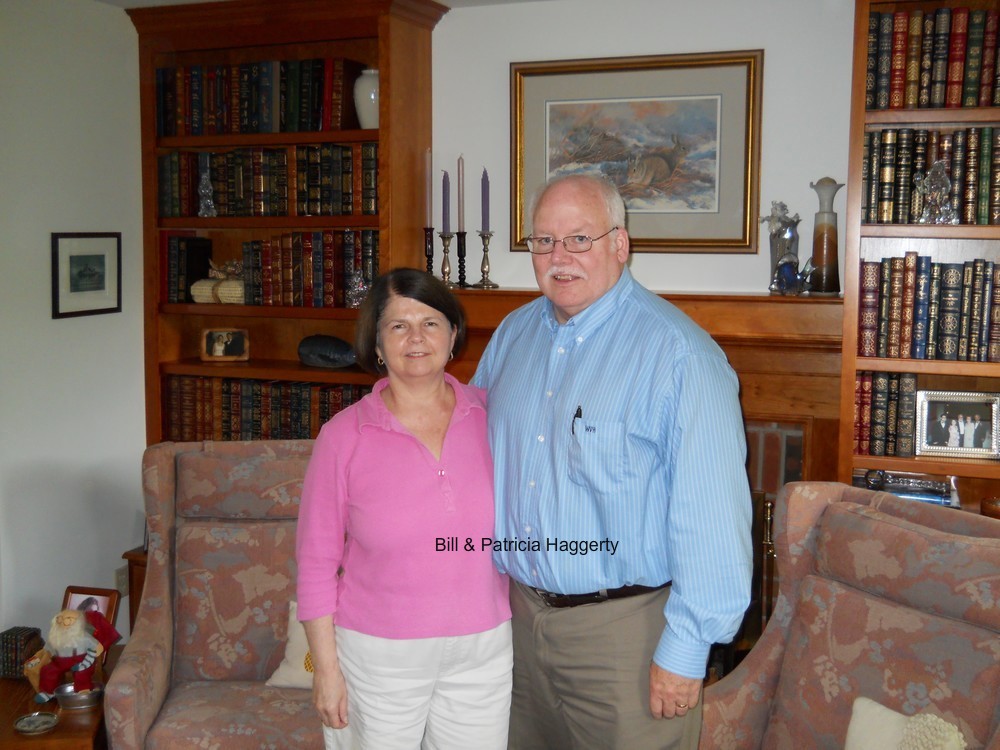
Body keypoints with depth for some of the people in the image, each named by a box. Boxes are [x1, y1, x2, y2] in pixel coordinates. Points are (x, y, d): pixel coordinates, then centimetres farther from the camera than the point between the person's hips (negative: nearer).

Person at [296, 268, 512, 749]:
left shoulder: (491, 416, -3)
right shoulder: (344, 436, -9)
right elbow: (317, 562, -5)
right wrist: (325, 666, -5)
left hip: (482, 653, 2)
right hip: (378, 656, -2)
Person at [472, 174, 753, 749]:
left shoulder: (679, 352, -18)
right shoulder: (514, 333, 5)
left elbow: (712, 512, -20)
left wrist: (686, 648, -19)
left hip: (625, 624, -6)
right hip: (521, 610, 7)